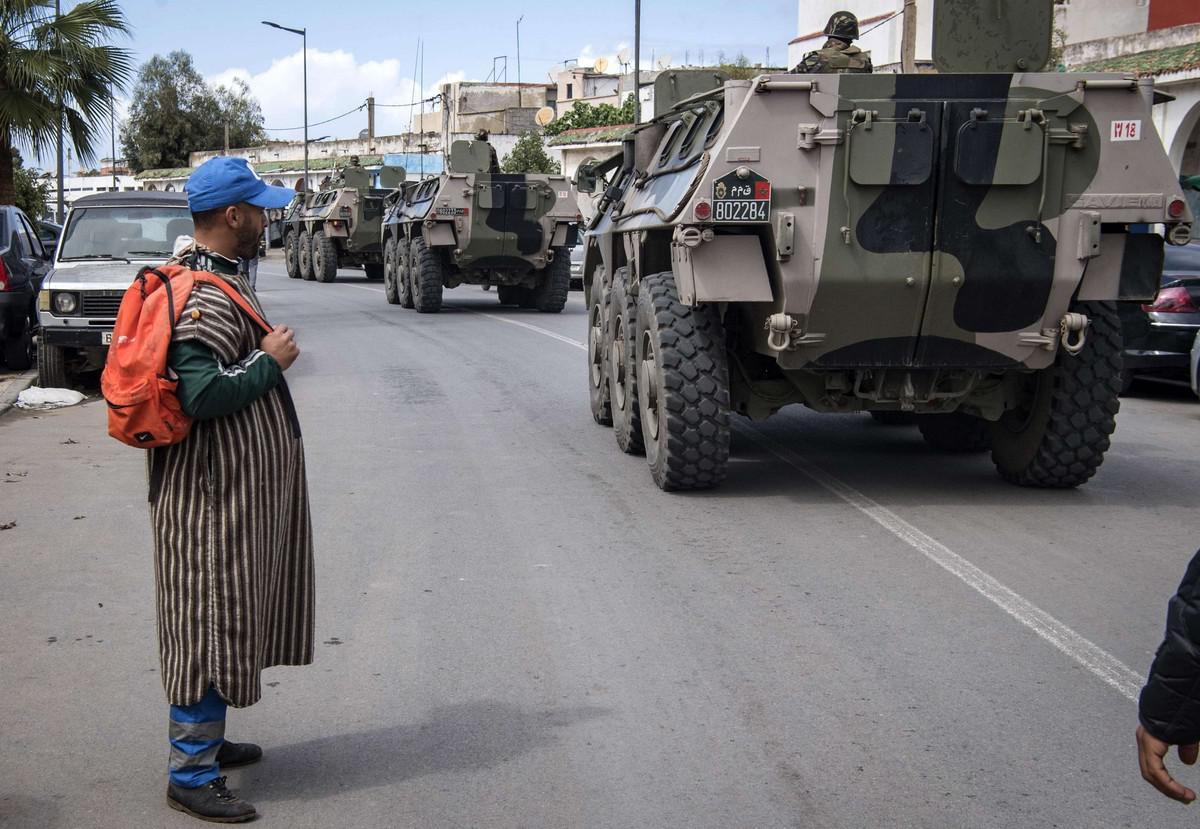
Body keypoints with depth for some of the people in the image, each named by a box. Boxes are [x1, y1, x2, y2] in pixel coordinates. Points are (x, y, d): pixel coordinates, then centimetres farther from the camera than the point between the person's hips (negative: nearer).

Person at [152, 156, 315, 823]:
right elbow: (200, 395, -30)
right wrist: (269, 362, -20)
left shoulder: (212, 275, 13)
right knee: (212, 625, -3)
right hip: (216, 492, -11)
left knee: (225, 623, 20)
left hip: (238, 486, 11)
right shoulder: (209, 297, -21)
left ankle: (204, 738, 34)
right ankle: (192, 775, 6)